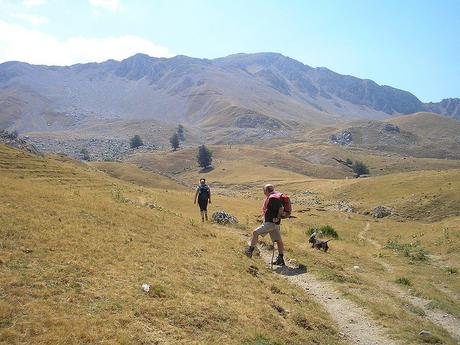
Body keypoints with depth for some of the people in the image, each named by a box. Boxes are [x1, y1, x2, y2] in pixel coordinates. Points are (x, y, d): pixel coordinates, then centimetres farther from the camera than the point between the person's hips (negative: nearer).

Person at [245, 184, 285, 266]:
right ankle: (280, 259, 13)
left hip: (271, 223, -10)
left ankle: (250, 251, -1)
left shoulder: (272, 198, -16)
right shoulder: (271, 197, 15)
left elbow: (281, 208, -23)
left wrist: (277, 218, -15)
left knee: (255, 232, -8)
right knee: (278, 241, 10)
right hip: (272, 223, 10)